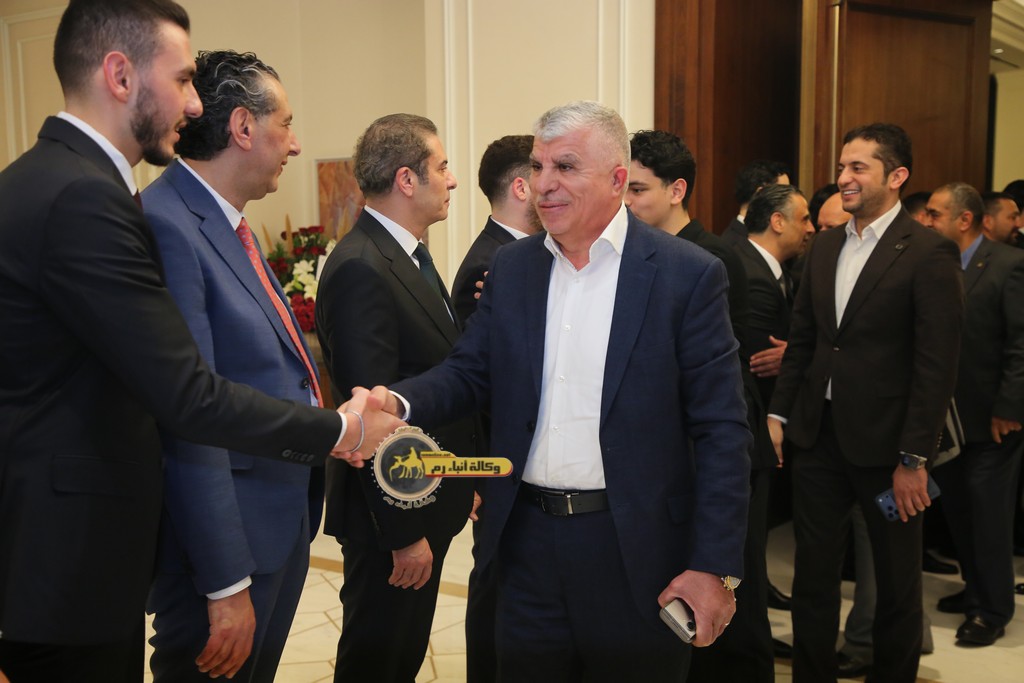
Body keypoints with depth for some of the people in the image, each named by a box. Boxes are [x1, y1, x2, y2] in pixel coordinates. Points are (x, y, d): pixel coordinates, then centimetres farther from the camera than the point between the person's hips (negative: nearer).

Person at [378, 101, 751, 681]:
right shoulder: (511, 268, 6)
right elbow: (468, 374, 4)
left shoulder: (689, 274, -8)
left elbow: (722, 431, -9)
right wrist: (397, 402, -18)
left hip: (635, 550, -3)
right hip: (529, 540, 4)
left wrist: (715, 567, -13)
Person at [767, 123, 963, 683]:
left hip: (884, 442, -5)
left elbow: (937, 365, -14)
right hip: (819, 435, 6)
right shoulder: (826, 246, 9)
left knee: (896, 581, 12)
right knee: (812, 572, 13)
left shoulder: (929, 253, -11)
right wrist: (778, 413, 5)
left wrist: (914, 458, -16)